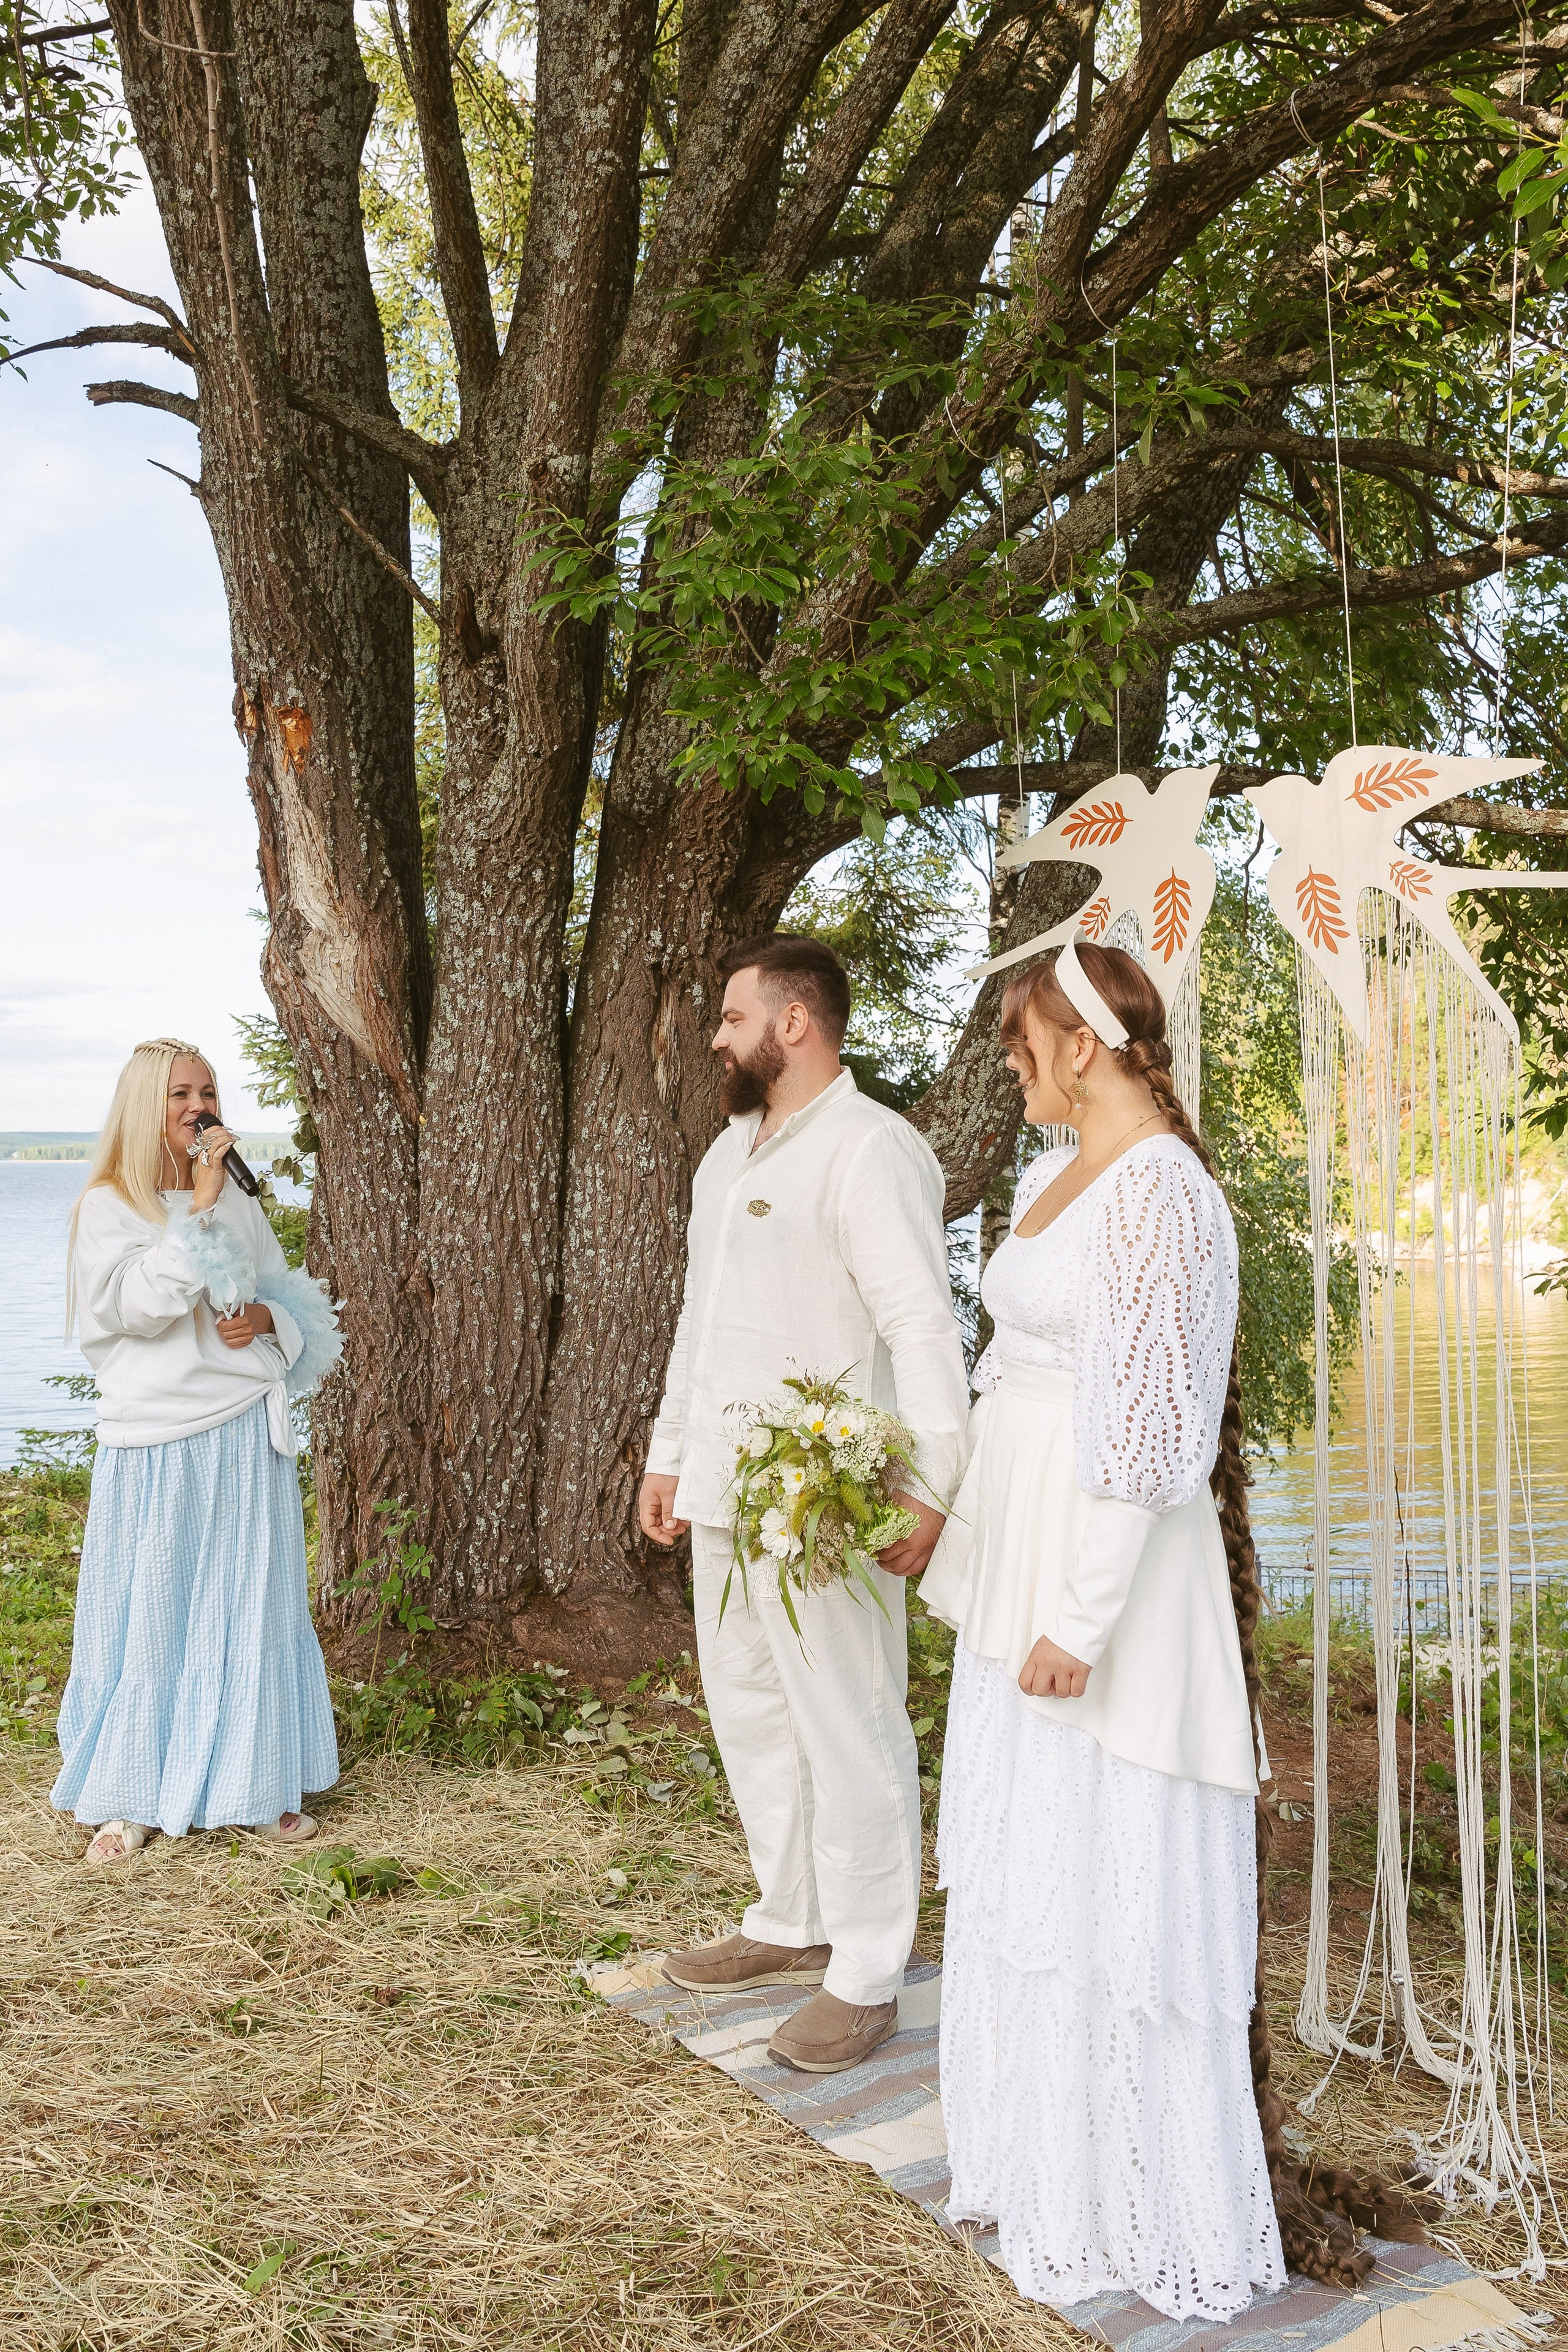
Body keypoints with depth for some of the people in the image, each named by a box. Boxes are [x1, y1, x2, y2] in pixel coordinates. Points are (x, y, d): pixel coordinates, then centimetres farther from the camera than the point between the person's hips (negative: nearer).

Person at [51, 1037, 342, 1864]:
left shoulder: (241, 1202, 11)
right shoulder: (107, 1206, -2)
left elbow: (294, 1304, 18)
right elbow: (139, 1305, -18)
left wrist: (264, 1319, -4)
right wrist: (199, 1207, -19)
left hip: (247, 1432, 4)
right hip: (153, 1442, -4)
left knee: (250, 1609, 7)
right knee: (145, 1616, 1)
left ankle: (256, 1788, 17)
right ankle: (128, 1802, 15)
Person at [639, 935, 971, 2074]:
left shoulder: (870, 1148, -13)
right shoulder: (731, 1154, 17)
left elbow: (922, 1328, -21)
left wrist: (930, 1489, -27)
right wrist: (670, 1456, 23)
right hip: (722, 1497, 10)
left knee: (850, 1733, 0)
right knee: (751, 1713, 18)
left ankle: (866, 1973, 14)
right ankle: (792, 1924, 34)